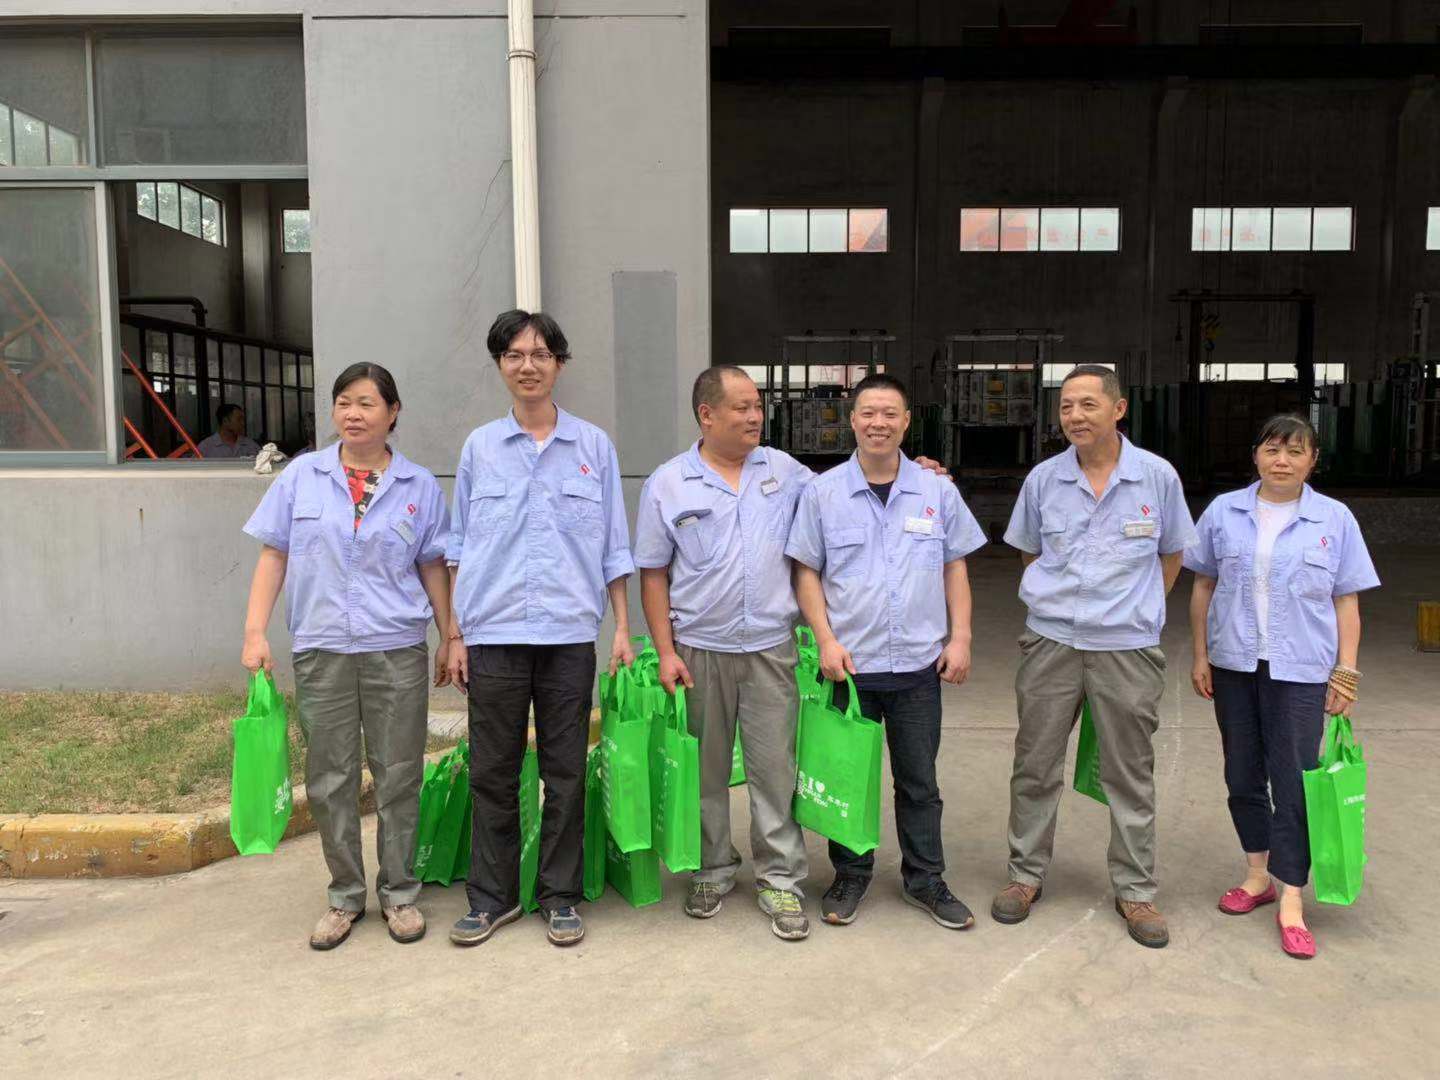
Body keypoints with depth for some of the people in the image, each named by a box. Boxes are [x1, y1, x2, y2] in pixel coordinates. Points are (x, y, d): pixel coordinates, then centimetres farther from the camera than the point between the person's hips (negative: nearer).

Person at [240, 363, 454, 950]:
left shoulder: (419, 486, 4)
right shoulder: (302, 476, 4)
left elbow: (433, 568, 8)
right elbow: (274, 555, 6)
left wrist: (451, 638, 6)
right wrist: (255, 631, -2)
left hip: (396, 650, -1)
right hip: (321, 650, 1)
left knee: (398, 776, 5)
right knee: (329, 779, 8)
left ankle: (398, 894, 21)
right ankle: (345, 896, 23)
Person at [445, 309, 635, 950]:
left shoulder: (594, 446, 5)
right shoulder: (479, 447, 7)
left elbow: (613, 547, 8)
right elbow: (460, 547, 10)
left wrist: (623, 626, 2)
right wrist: (455, 634, 5)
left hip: (569, 633, 0)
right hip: (493, 633, 1)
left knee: (565, 771, 7)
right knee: (492, 772, 8)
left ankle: (560, 897, 21)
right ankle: (492, 897, 22)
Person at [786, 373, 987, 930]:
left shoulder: (937, 491, 4)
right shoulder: (823, 492, -1)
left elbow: (955, 568, 9)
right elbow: (806, 572, 0)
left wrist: (960, 637, 1)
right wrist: (826, 640, -9)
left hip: (919, 662, 1)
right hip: (848, 662, -1)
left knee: (919, 780, 12)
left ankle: (925, 879, 28)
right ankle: (851, 875, 28)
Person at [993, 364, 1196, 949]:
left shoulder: (1157, 476, -3)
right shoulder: (1043, 479, 0)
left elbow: (1171, 554, 10)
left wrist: (1139, 609, 7)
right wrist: (1060, 598, 9)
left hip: (1128, 647, -1)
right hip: (1051, 641, 1)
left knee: (1130, 774, 8)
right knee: (1035, 766, 8)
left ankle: (1135, 890, 23)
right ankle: (1026, 874, 25)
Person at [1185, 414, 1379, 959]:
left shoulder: (1334, 520, 0)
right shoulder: (1223, 512, 2)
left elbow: (1346, 604, 2)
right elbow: (1203, 589, 7)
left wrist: (1346, 673, -2)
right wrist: (1201, 657, 5)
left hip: (1299, 671, -2)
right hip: (1234, 666, 2)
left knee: (1293, 782, -2)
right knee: (1243, 776, 12)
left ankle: (1291, 901, 8)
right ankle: (1259, 874, 30)